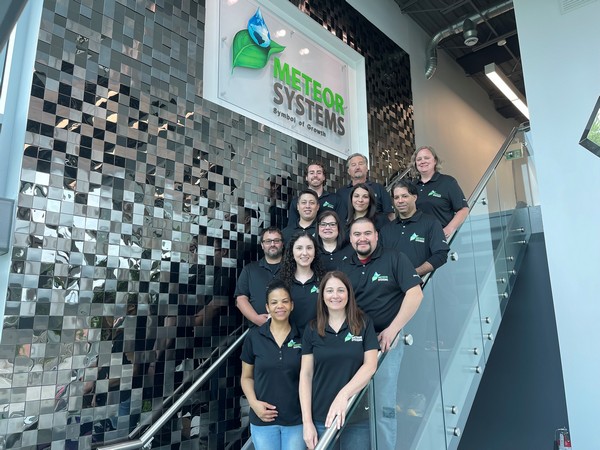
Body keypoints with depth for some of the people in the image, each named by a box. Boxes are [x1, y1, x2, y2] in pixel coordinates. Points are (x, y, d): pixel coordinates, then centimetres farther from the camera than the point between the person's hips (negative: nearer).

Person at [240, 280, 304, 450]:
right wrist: (254, 403, -10)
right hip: (263, 420, 0)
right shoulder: (254, 337, -4)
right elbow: (246, 377, 5)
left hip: (296, 419, 0)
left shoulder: (302, 338, -3)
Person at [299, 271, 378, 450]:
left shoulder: (364, 323, -1)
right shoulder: (312, 329, 2)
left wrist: (343, 395, -19)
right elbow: (306, 375, 0)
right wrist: (307, 422, -4)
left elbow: (370, 365, -6)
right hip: (320, 419, 1)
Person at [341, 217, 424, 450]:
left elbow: (415, 294, -10)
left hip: (385, 340, -4)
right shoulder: (344, 268, 10)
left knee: (383, 406, 3)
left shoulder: (395, 259, -2)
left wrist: (393, 329, -16)